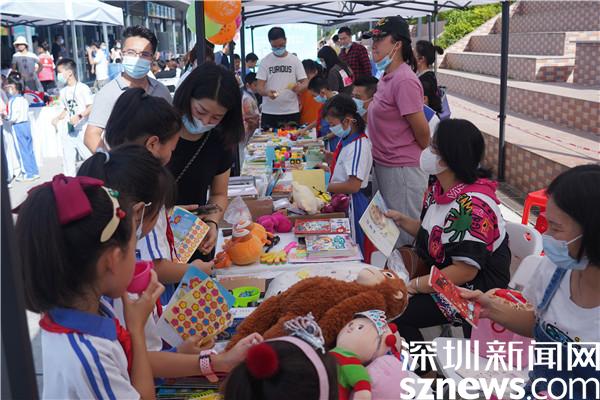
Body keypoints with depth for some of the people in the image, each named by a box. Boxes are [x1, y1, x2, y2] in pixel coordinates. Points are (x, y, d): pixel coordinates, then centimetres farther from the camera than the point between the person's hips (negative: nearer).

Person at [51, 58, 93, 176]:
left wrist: (79, 116, -27)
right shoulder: (63, 91, 12)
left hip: (84, 130, -7)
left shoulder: (82, 88, -9)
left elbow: (91, 107, -14)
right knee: (68, 160, 9)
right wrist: (58, 118, 5)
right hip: (70, 131, 7)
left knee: (89, 157, -6)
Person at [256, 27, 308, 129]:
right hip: (269, 112, 0)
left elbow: (305, 83, 2)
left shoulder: (295, 60, 5)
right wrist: (267, 92, -25)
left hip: (292, 112, 0)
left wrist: (299, 87, -22)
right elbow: (260, 87, -1)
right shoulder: (265, 61, 4)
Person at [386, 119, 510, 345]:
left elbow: (466, 271, -26)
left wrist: (415, 286, -20)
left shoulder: (471, 205, -25)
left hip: (475, 290, -9)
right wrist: (402, 220, 4)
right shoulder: (438, 189, 4)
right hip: (441, 277, 9)